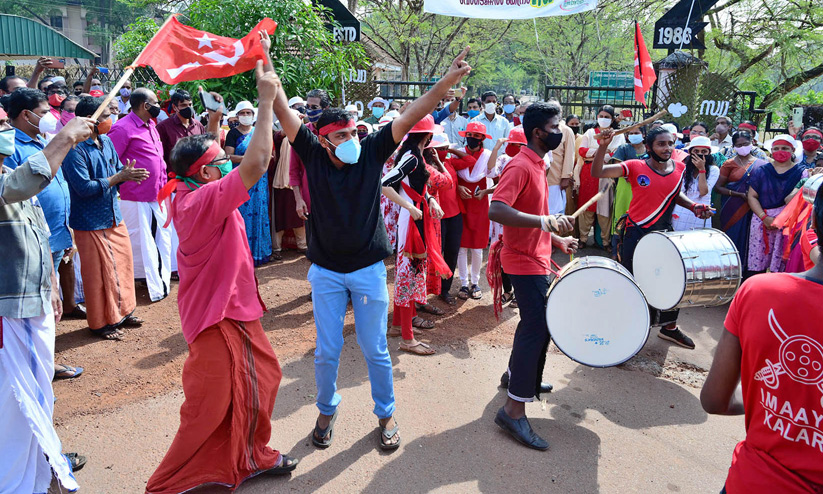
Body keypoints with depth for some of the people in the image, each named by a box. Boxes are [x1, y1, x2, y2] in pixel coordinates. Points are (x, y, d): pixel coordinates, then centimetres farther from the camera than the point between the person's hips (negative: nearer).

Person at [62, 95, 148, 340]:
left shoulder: (106, 142, 5)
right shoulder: (76, 150, -20)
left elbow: (118, 169, 13)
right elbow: (84, 187, -24)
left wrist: (128, 173, -11)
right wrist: (118, 177, -22)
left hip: (114, 215, 8)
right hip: (91, 221, -8)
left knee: (123, 263, 15)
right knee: (100, 272, 2)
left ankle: (121, 312, 32)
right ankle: (101, 322, 19)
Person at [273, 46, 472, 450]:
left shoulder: (371, 152, -6)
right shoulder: (313, 156, -6)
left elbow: (411, 116, -13)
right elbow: (282, 110, -10)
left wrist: (448, 80, -20)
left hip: (369, 269, 0)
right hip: (326, 272, 1)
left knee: (375, 349, 10)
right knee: (327, 351, 10)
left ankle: (385, 414, 31)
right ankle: (326, 410, 35)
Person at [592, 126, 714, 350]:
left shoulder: (679, 168, 1)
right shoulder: (635, 167, -13)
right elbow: (597, 172, -20)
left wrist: (693, 206, 1)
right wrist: (603, 146, -34)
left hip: (665, 232, 5)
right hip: (637, 234, -5)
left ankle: (669, 326, 32)